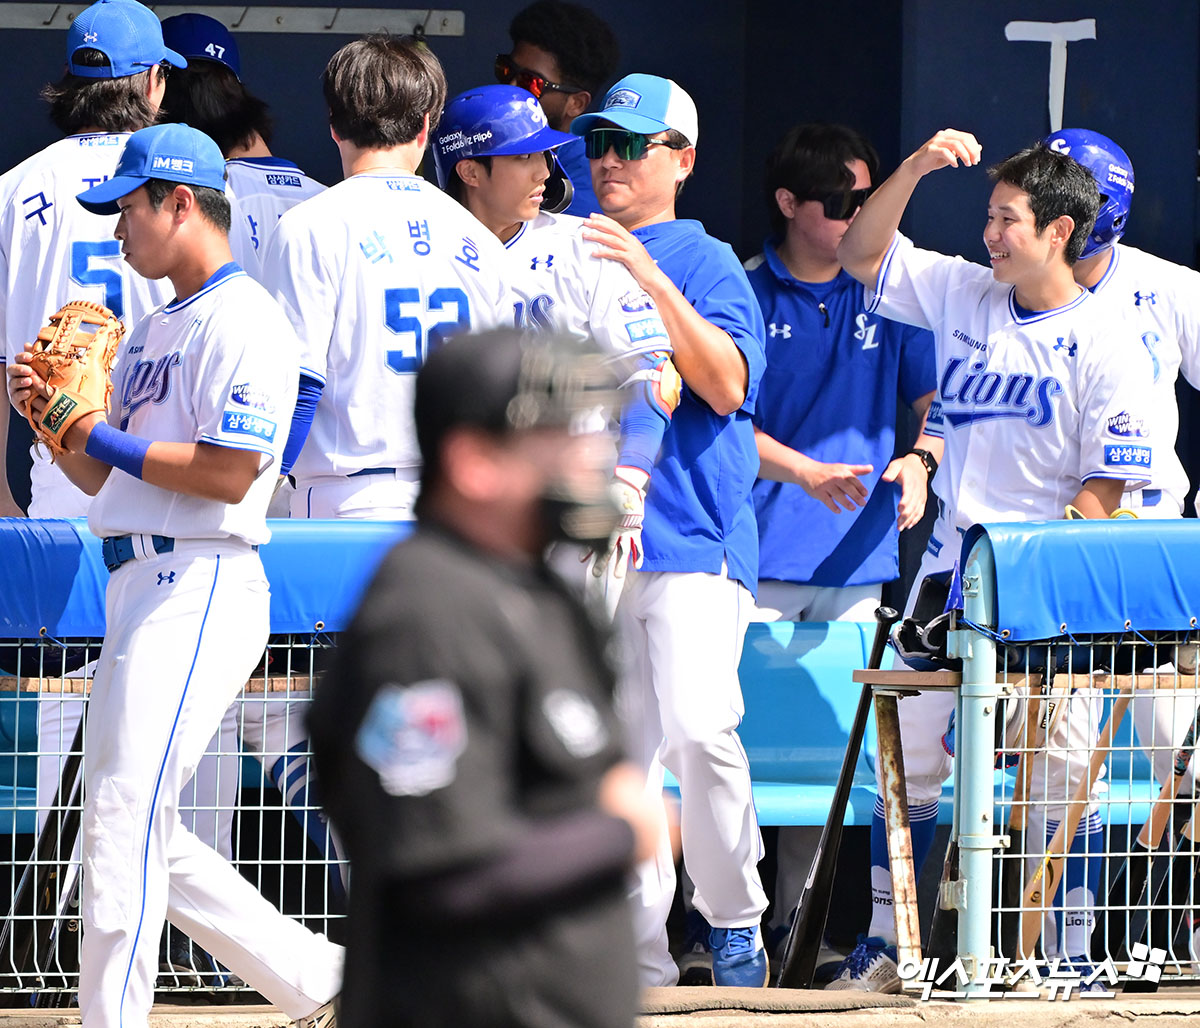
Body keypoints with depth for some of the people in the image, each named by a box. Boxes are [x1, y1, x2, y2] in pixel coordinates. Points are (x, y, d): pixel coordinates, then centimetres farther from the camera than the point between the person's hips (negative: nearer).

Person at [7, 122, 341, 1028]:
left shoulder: (243, 321, -10)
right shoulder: (155, 331, 21)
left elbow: (228, 472, -19)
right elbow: (111, 478, 23)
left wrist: (103, 438, -12)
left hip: (202, 588, -10)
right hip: (142, 590, 10)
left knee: (126, 817, -15)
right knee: (136, 829, 11)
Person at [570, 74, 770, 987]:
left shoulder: (706, 261, 2)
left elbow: (724, 386, -13)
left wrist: (651, 280, -20)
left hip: (692, 539, -5)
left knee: (699, 731, -20)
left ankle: (735, 923, -5)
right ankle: (642, 956, 8)